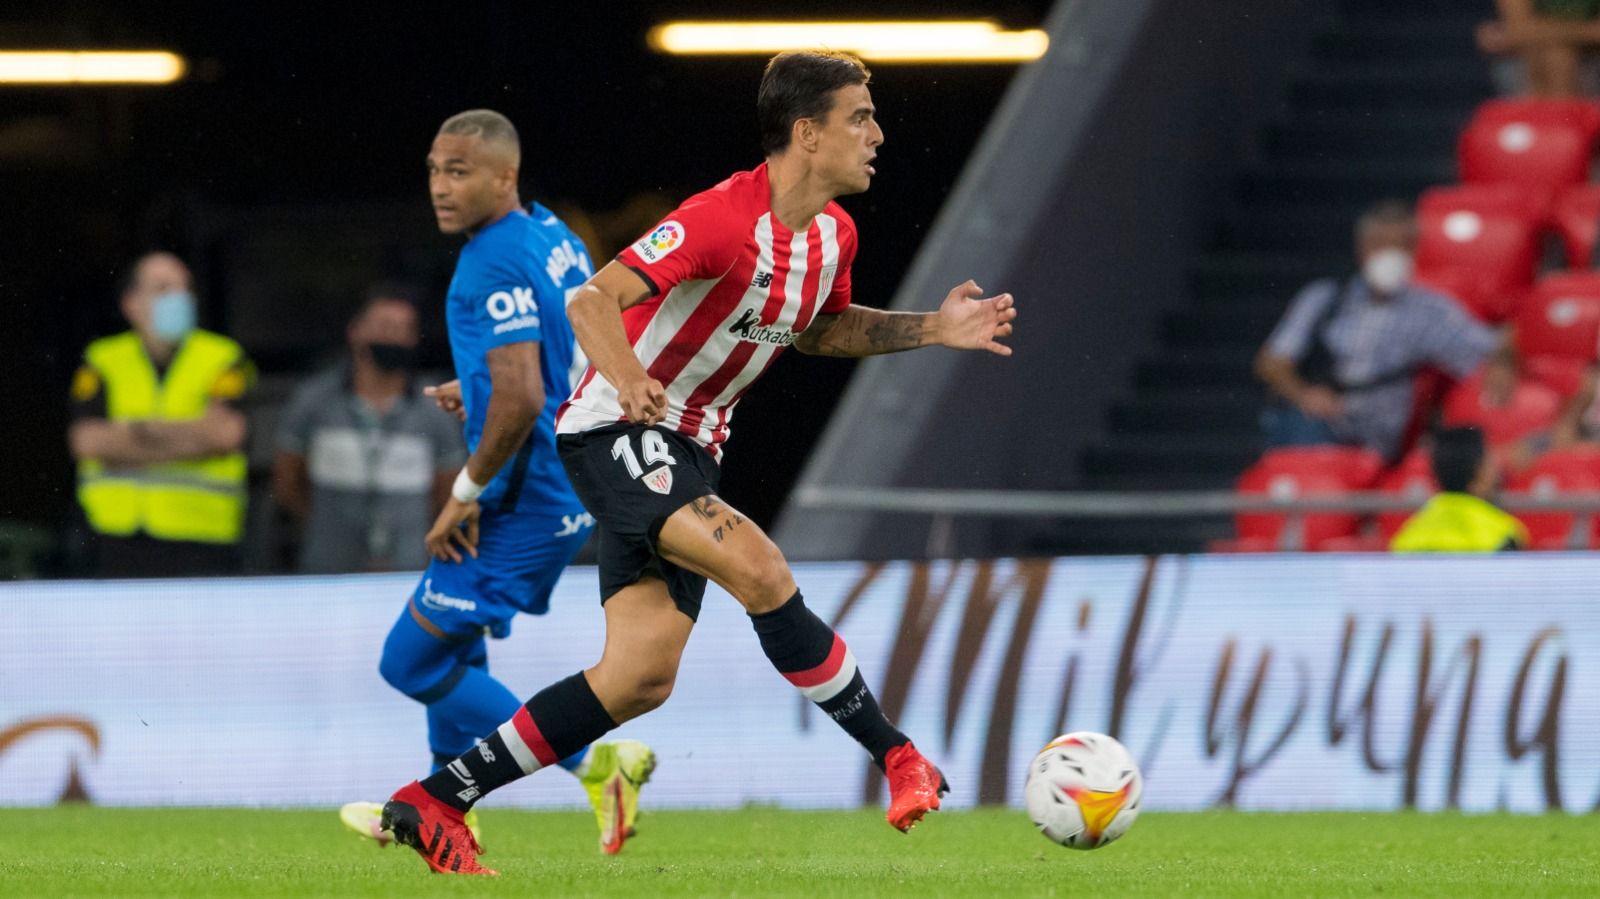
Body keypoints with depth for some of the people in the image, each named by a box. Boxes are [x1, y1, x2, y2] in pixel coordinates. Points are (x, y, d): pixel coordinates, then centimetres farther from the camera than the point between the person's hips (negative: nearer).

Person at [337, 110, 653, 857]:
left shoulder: (496, 267, -21)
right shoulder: (551, 234, 9)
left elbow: (520, 400, -27)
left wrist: (467, 493, -17)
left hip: (524, 503, -10)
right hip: (573, 483, 10)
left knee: (413, 662, -3)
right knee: (453, 639, 26)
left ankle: (596, 766, -6)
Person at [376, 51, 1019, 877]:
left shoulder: (834, 236, 5)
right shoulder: (725, 218, -22)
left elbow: (818, 331, 25)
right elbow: (593, 300, -26)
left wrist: (933, 330, 12)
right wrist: (626, 377, -46)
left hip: (686, 454, 9)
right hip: (616, 433, -9)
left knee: (642, 677, -1)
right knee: (761, 573, -28)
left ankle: (432, 803, 4)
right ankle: (898, 758, -17)